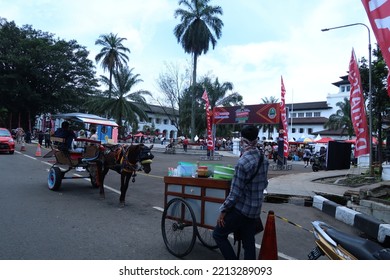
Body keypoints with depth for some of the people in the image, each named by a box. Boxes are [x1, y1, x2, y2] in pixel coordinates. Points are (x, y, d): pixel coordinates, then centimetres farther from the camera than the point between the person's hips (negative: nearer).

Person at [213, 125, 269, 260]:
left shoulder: (243, 162, -22)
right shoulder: (264, 159, 1)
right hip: (255, 210, 8)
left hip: (241, 209, -7)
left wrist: (223, 210, -10)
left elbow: (235, 192, -20)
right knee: (249, 243, 16)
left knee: (218, 234, 9)